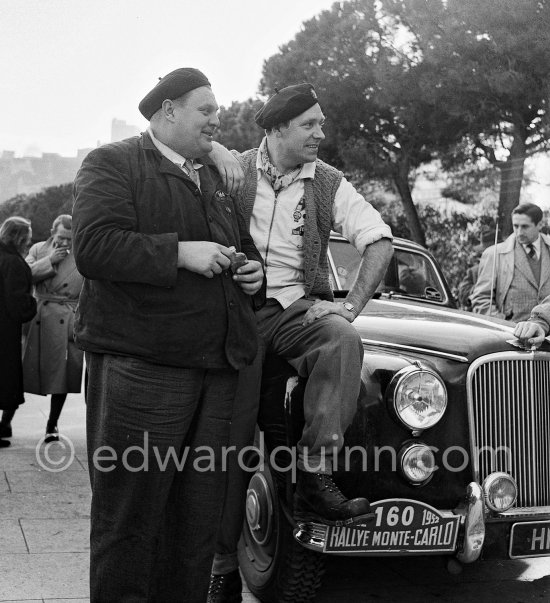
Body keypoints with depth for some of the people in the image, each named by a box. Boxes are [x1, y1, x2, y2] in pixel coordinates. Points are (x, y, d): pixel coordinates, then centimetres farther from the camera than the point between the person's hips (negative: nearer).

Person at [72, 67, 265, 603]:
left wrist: (254, 272, 11)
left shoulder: (215, 177, 23)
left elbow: (243, 247, 34)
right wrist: (179, 252, -19)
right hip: (140, 370, -7)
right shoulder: (111, 165, 0)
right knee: (129, 518, 0)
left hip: (217, 371, 7)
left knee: (199, 515, 12)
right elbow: (94, 248, -16)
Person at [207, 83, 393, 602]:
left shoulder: (329, 184, 7)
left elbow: (379, 242, 3)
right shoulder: (233, 169, 5)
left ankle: (314, 477, -32)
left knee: (343, 341, -34)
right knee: (231, 438, -5)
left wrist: (350, 306, -8)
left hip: (297, 310, 1)